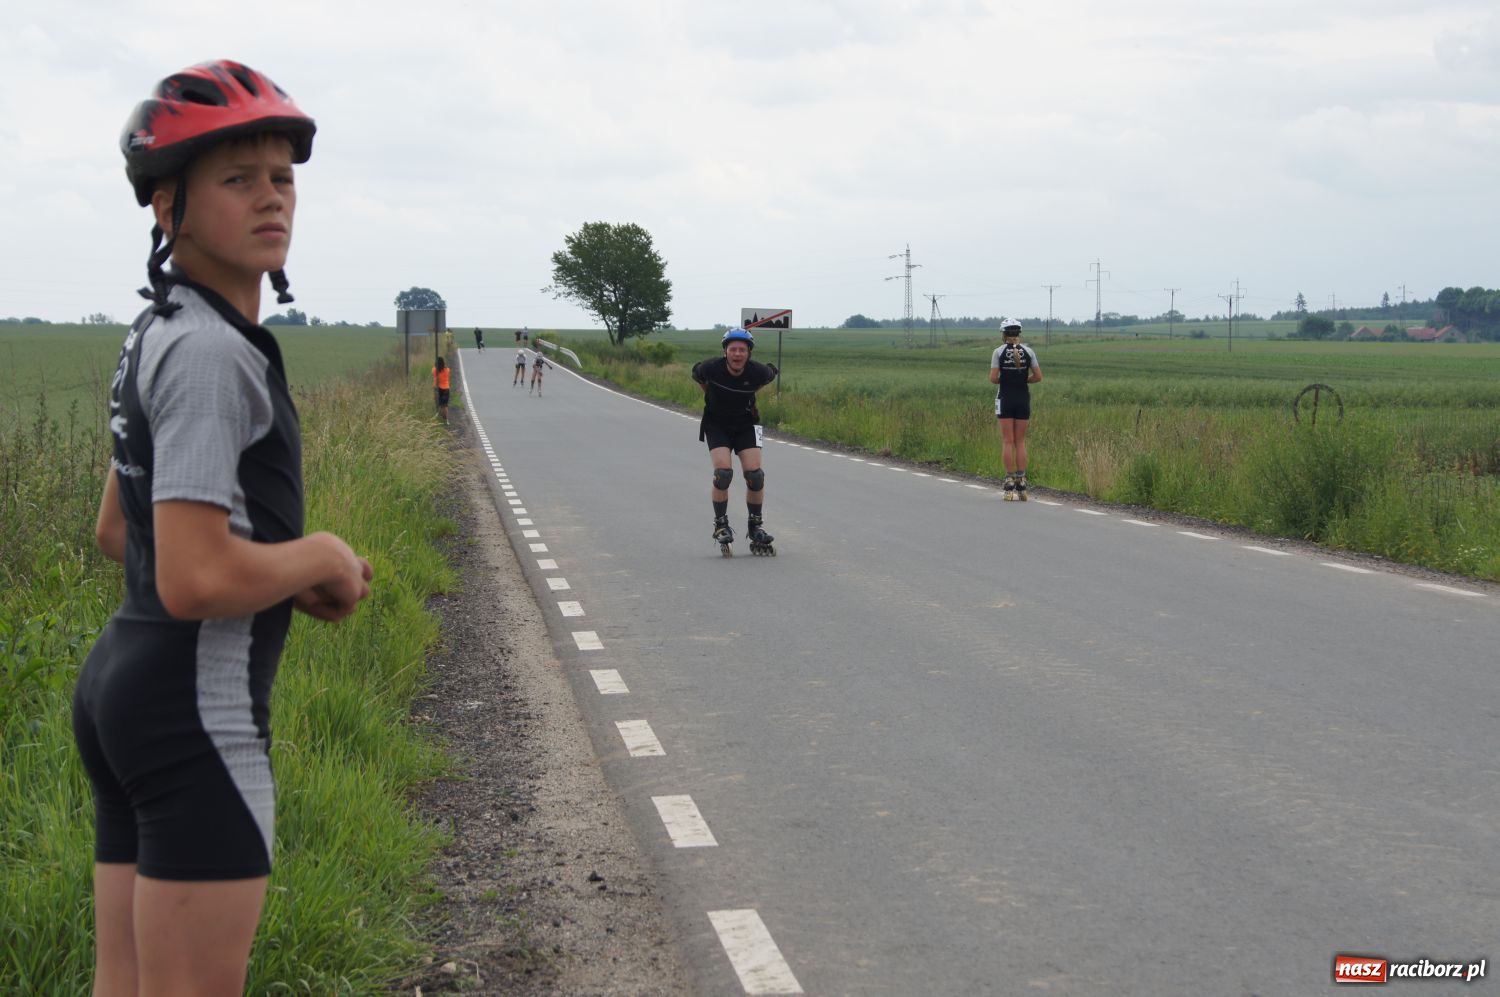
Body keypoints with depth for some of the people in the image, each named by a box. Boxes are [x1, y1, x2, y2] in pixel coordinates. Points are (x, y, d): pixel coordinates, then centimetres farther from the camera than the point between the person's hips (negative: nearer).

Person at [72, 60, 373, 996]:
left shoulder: (160, 336, 14)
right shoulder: (212, 351, -17)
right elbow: (196, 580, -26)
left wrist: (292, 576, 13)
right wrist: (321, 557, -8)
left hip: (120, 687, 10)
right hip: (196, 711, -10)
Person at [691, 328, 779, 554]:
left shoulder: (757, 372, -19)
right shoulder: (711, 368, -21)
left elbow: (772, 373, 6)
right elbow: (696, 373, 3)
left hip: (745, 425, 1)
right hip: (717, 425, -1)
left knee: (754, 474, -12)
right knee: (723, 472, -20)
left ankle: (756, 526, 7)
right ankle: (721, 525, -3)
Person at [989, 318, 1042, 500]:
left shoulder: (999, 351, -6)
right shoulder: (1028, 351, 1)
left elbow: (993, 378, -10)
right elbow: (1038, 376, 0)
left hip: (1005, 398, -2)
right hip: (1023, 398, 2)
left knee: (1007, 442, 1)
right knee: (1020, 441, 9)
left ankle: (1010, 486, -3)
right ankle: (1021, 484, 3)